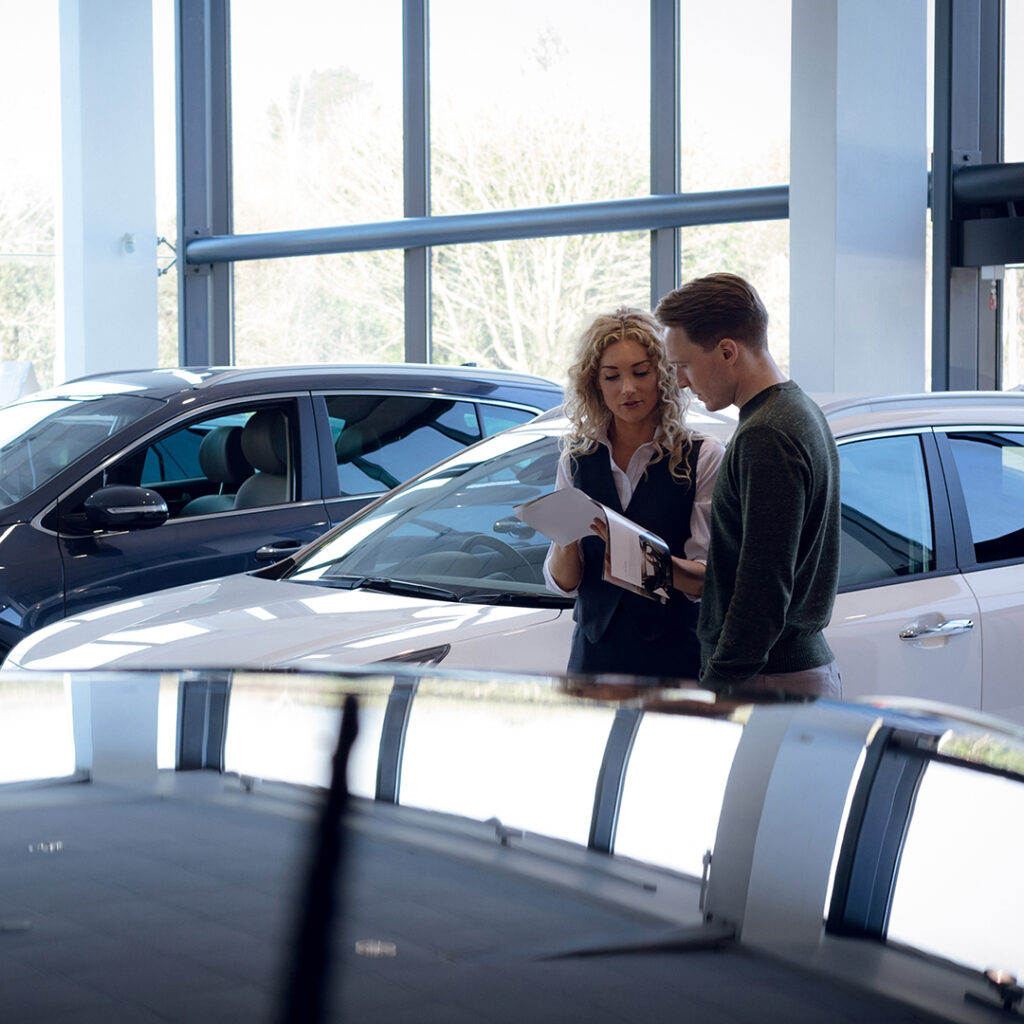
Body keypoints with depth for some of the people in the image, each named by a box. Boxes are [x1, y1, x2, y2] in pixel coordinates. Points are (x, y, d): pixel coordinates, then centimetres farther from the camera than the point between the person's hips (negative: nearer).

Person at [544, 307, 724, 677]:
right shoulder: (577, 460, 7)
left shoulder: (703, 458, -4)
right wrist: (566, 539, -15)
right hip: (596, 652, 3)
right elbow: (562, 583, 6)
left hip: (676, 657, -3)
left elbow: (709, 581, -9)